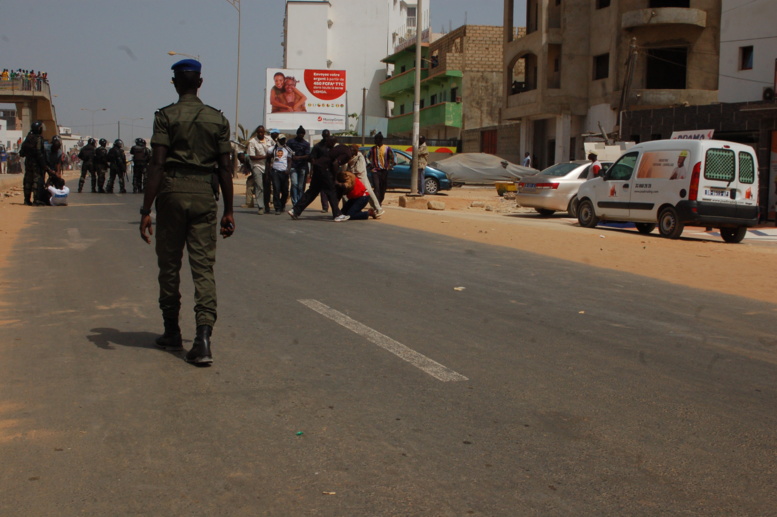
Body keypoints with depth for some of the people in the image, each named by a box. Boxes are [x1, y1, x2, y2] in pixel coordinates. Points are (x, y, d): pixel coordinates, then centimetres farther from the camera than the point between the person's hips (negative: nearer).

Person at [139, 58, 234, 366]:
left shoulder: (166, 116, -2)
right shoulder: (217, 119, 7)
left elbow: (157, 164, -9)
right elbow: (225, 168, 6)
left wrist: (146, 210, -9)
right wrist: (228, 211, 11)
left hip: (172, 192, -2)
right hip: (204, 194, 2)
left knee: (169, 265, 12)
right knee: (204, 266, 0)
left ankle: (172, 332, 24)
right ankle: (203, 335, -15)